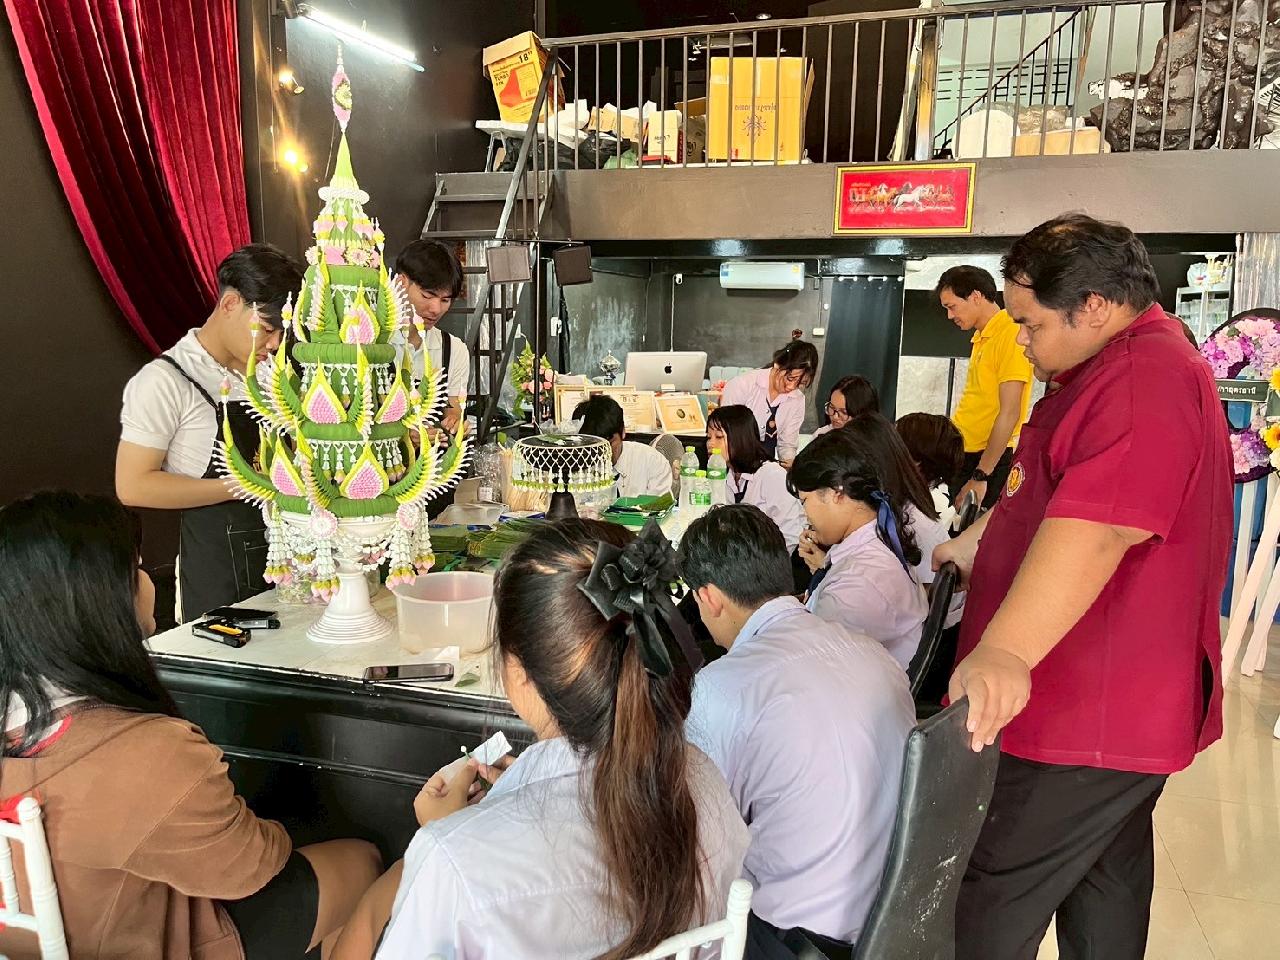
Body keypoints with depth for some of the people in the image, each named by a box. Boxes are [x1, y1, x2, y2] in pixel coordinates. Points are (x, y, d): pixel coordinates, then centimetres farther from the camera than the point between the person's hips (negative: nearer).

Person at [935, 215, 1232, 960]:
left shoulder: (1143, 380, -22)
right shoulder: (1129, 364, 14)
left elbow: (1096, 530, -36)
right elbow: (1052, 498, 24)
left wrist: (1004, 651, -45)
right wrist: (965, 550, 23)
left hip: (1088, 715, -11)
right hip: (1116, 704, 11)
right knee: (1106, 886, 23)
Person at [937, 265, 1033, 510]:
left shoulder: (1009, 336, -14)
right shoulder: (981, 337, 13)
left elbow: (1009, 413, -18)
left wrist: (979, 477, -17)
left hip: (992, 460, -8)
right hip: (964, 453, 8)